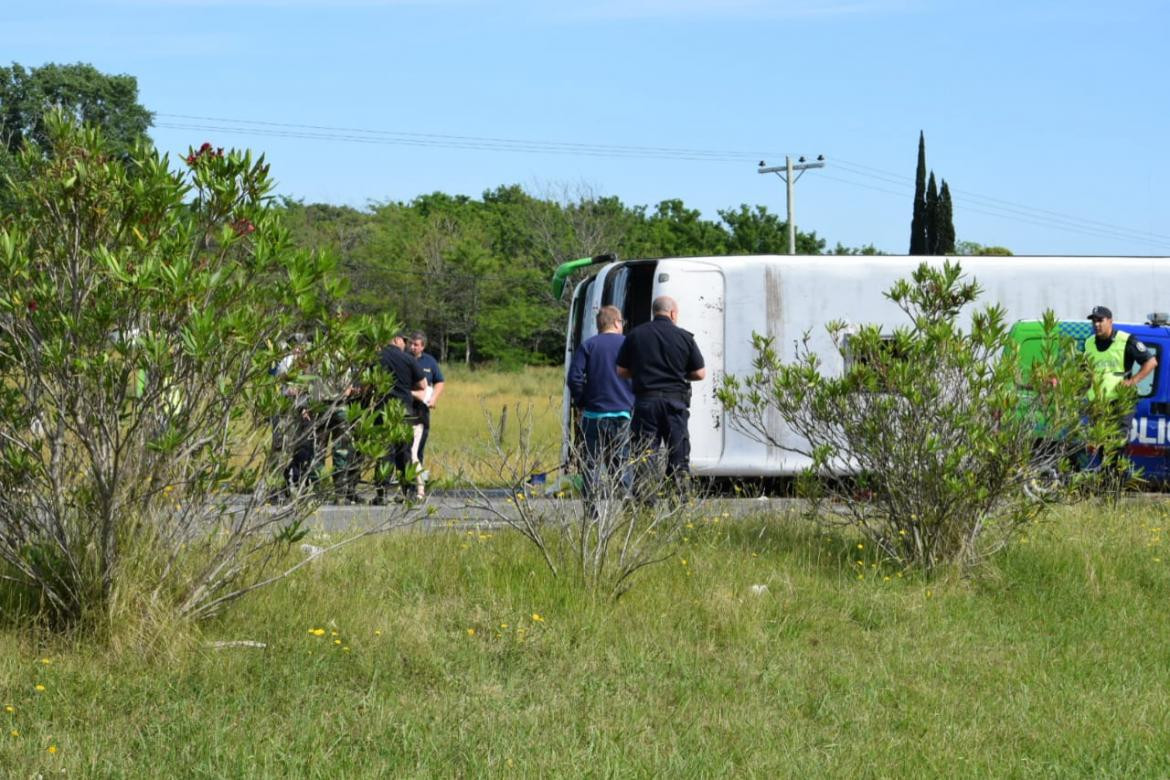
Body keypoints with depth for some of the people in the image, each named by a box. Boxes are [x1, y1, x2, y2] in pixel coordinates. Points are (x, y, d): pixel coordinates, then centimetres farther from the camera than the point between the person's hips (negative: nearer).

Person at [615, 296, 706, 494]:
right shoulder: (684, 337, 0)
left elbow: (621, 371, 6)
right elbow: (700, 373, 3)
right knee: (678, 456, 6)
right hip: (675, 400, -1)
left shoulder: (635, 335, 4)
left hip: (645, 400, 1)